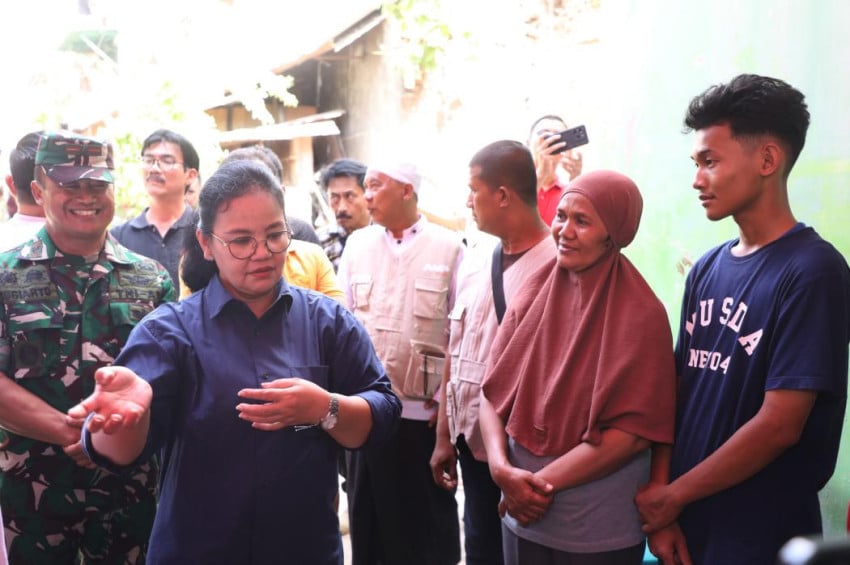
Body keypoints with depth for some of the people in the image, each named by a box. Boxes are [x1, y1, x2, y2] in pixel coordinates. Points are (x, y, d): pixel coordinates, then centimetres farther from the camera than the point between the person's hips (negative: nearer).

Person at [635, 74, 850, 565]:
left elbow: (780, 425, -19)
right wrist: (660, 500, -6)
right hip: (683, 519, 6)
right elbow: (679, 390, 4)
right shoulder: (707, 270, 4)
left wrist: (674, 494, -11)